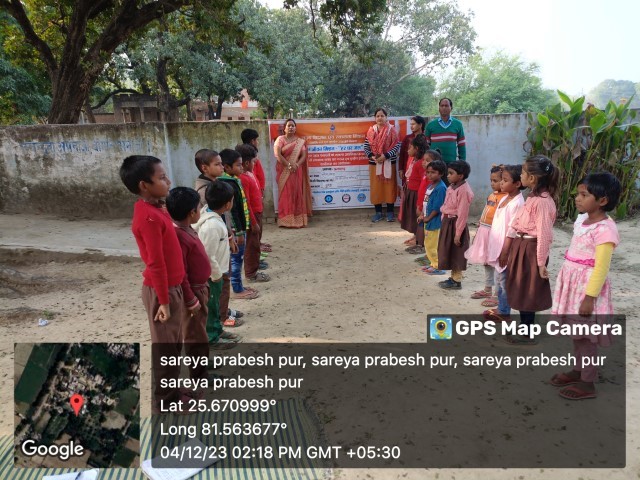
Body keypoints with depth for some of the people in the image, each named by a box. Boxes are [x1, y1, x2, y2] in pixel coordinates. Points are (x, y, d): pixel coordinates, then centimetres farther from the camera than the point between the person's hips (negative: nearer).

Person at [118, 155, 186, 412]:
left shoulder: (155, 208, 6)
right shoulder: (148, 217, -24)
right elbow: (156, 263, -23)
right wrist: (164, 300, -18)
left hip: (171, 286, 9)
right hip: (161, 291, -9)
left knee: (174, 344, 20)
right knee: (164, 348, 6)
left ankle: (173, 391, 37)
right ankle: (163, 402, 23)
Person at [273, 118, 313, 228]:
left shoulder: (300, 141, 12)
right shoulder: (280, 139, 2)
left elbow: (304, 155, 3)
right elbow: (277, 154, -10)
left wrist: (297, 165, -15)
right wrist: (289, 164, -17)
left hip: (296, 171, 3)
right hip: (284, 171, -3)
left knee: (297, 194, 1)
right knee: (285, 194, -6)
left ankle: (298, 220, 5)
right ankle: (286, 220, -6)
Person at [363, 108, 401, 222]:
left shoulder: (391, 130, -3)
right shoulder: (371, 131, 5)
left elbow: (397, 146, -8)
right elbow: (366, 147, 5)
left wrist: (386, 156, -18)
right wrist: (371, 156, -13)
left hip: (389, 163, -2)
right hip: (374, 163, 2)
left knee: (389, 186, 3)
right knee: (375, 187, 5)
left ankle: (390, 212, 14)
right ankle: (378, 212, 15)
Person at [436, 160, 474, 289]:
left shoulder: (464, 190, -20)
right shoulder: (452, 187, 7)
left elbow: (462, 214, -21)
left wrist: (458, 233, -20)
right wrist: (444, 221, 15)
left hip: (455, 224, -9)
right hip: (447, 222, 9)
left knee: (456, 254, 3)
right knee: (449, 252, 17)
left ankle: (457, 281, 15)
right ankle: (453, 277, 30)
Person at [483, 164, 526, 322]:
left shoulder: (517, 203, -20)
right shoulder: (504, 198, 8)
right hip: (498, 247, 9)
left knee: (504, 280, 3)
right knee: (499, 279, 18)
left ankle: (504, 312, 17)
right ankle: (501, 308, 31)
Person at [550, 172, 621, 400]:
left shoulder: (604, 229, -21)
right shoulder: (583, 219, 6)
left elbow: (601, 267, -21)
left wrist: (590, 297, -21)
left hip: (588, 286, -9)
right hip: (574, 283, 9)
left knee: (586, 335, 2)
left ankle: (588, 383, 15)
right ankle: (578, 371, 33)